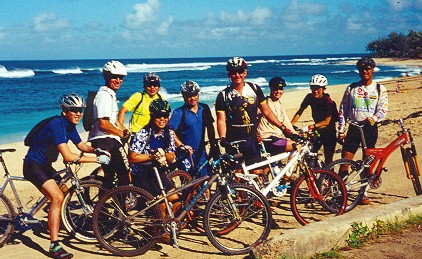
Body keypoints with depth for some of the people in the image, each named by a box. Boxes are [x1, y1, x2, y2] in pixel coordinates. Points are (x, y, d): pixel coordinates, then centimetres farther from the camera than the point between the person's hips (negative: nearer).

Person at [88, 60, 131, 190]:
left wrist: (126, 132, 11)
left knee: (110, 175, 19)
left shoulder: (110, 94, 19)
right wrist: (122, 134, -12)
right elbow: (103, 124, -23)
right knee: (124, 174, -7)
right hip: (106, 141, -11)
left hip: (107, 140, 11)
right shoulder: (104, 95, -15)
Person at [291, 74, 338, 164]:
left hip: (328, 132, -5)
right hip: (317, 131, 5)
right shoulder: (310, 97, -6)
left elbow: (327, 121, -26)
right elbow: (299, 113, -5)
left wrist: (310, 127, -38)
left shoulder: (329, 102, -20)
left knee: (328, 161, -5)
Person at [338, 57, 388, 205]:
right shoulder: (351, 88, 8)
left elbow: (383, 109, -5)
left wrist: (373, 118, -24)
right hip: (354, 127, 1)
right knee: (345, 160, -6)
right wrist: (341, 130, 0)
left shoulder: (380, 89, 4)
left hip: (370, 128, -1)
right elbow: (342, 110, 8)